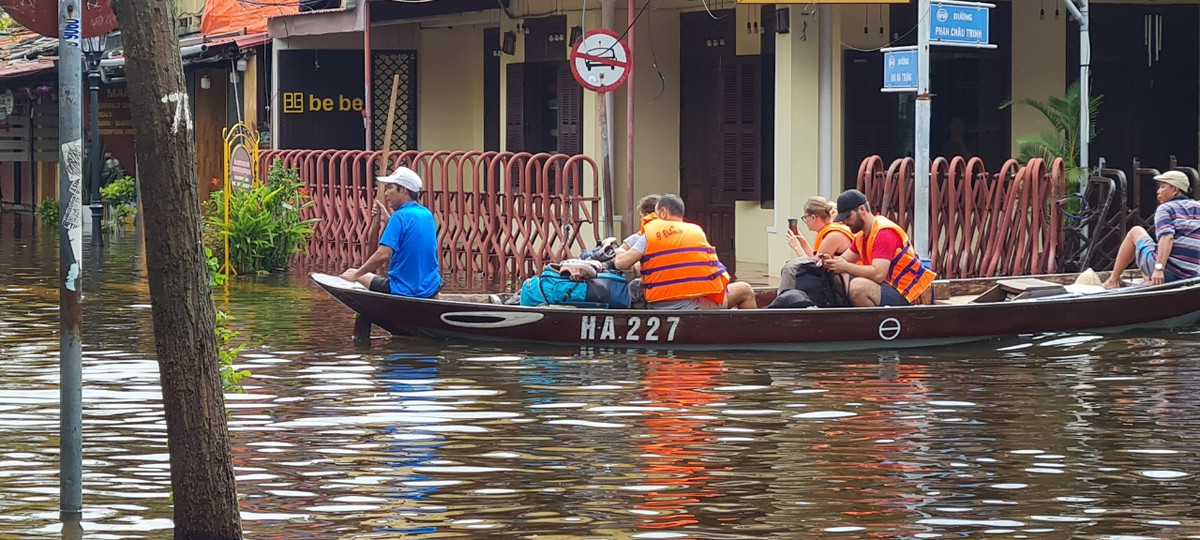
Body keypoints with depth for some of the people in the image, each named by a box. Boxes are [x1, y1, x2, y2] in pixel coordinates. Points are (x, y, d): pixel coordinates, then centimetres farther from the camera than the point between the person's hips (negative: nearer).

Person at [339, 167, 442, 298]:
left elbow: (383, 254, -23)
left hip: (404, 291, -7)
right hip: (430, 290, 7)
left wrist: (356, 274, -12)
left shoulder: (400, 216, -16)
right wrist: (387, 217, 20)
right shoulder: (427, 215, 8)